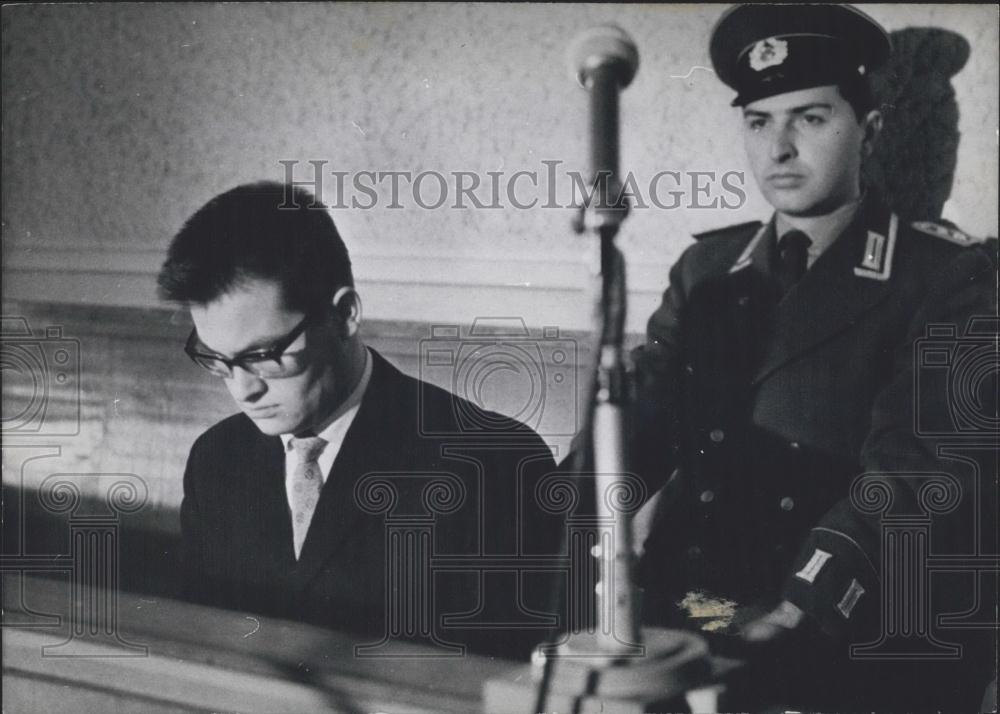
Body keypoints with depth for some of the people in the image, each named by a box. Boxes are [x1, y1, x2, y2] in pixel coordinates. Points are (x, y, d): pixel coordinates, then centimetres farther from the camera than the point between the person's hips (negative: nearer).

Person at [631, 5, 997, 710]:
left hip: (857, 645, -4)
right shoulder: (707, 268, 14)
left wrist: (795, 613, -26)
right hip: (684, 620, 4)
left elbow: (916, 472, -12)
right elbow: (640, 425, 5)